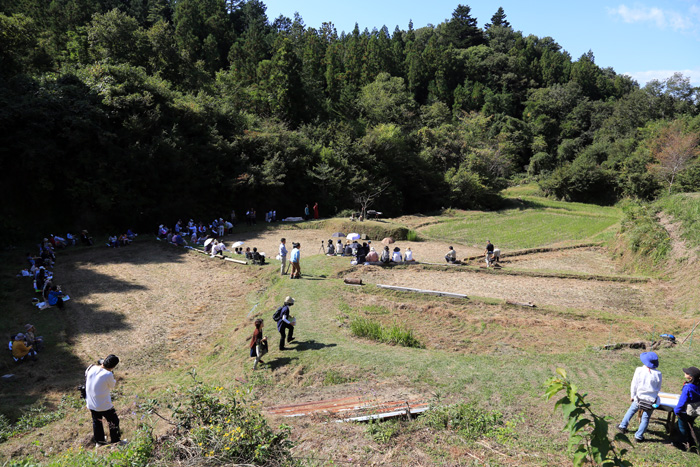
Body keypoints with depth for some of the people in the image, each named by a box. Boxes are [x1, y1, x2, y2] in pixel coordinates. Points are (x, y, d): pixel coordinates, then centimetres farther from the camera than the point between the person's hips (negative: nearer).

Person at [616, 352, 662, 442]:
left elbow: (634, 385, -7)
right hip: (651, 401, 0)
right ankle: (638, 436, 21)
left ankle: (623, 426, 34)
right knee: (645, 418, 13)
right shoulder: (658, 374, -11)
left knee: (631, 410, 24)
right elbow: (658, 388, 1)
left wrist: (632, 395, 9)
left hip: (639, 398, 0)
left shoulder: (639, 370, -15)